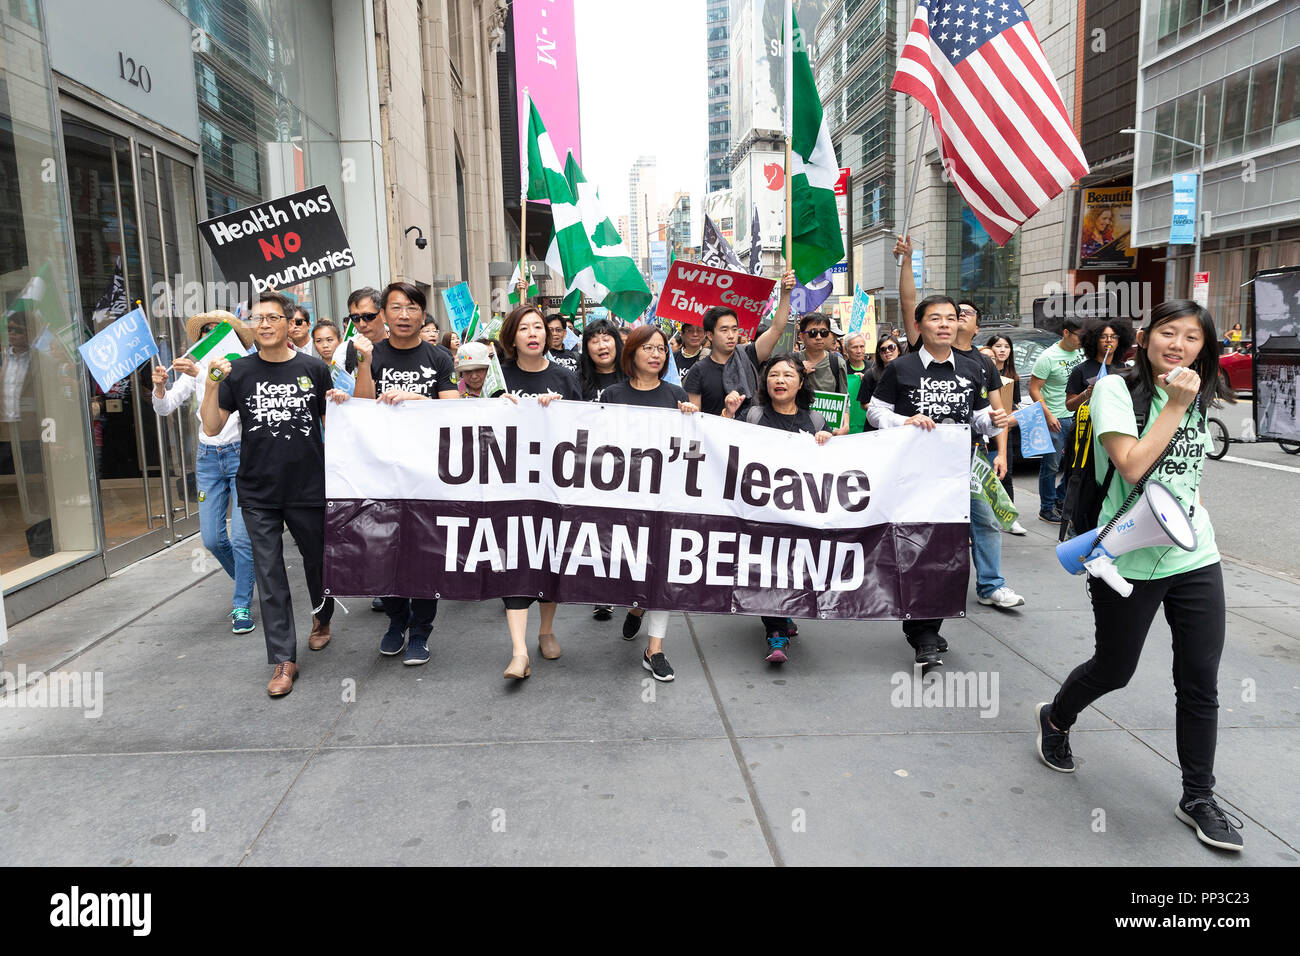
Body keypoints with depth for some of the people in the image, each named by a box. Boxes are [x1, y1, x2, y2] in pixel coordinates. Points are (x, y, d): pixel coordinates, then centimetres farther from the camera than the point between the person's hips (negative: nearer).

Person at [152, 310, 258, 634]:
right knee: (212, 538, 6)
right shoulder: (194, 370, 7)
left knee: (241, 536, -8)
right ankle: (246, 581, 32)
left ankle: (243, 606, 5)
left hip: (241, 454, -5)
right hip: (208, 457, 5)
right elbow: (164, 408, 3)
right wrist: (160, 387, -17)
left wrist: (201, 374, -39)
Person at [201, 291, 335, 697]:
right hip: (258, 494, 0)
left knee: (317, 560, 15)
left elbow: (331, 426, 10)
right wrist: (213, 381, -10)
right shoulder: (239, 372, 3)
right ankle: (283, 659, 8)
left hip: (309, 488, 0)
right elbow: (211, 428, 1)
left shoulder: (314, 369, 2)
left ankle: (322, 618, 45)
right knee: (270, 576, 1)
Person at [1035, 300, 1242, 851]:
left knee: (1200, 684, 7)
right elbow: (1131, 466, -22)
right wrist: (1175, 406, -17)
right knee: (1114, 668, 9)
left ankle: (1198, 798, 22)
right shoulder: (1116, 390, -10)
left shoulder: (1199, 398, 11)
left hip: (1195, 558, 6)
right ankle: (1055, 720, 39)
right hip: (1130, 561, -5)